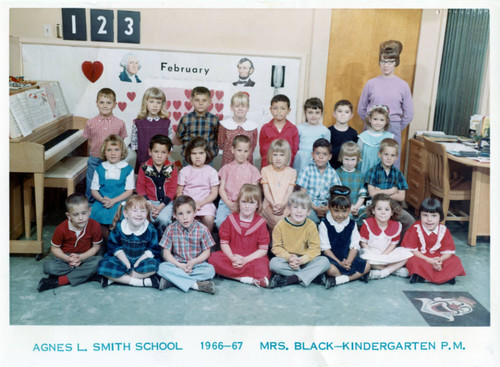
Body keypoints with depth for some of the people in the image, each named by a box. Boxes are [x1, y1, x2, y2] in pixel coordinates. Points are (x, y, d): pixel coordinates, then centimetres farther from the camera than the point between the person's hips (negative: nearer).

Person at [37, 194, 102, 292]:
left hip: (86, 256, 1)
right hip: (65, 256, 0)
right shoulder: (62, 229, -15)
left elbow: (96, 247, -5)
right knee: (49, 267, -29)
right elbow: (54, 248, -4)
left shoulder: (95, 226, -15)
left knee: (98, 262, -33)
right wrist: (67, 259, -21)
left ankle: (59, 281, -28)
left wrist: (81, 257, -19)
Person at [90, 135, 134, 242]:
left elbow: (129, 191, -1)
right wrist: (102, 199, -11)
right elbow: (94, 190, 10)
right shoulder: (100, 169, 11)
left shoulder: (127, 169, 4)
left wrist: (113, 201, -13)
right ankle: (107, 241, -3)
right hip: (102, 201, 2)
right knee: (97, 214, -25)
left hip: (120, 201, -2)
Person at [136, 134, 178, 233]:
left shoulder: (172, 168, -2)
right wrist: (149, 204, -10)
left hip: (166, 202, 0)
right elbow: (140, 187, 2)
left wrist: (161, 206, -13)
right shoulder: (144, 168, -1)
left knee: (164, 220, -26)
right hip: (149, 201, 1)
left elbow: (172, 190, -3)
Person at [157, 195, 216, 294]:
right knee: (162, 267, -28)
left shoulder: (202, 229, -7)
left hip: (196, 263, 0)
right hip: (177, 264, 0)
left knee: (210, 270, -29)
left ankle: (172, 280, -27)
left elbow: (206, 252, -2)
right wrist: (180, 265, -19)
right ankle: (196, 284, -31)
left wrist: (194, 262, -20)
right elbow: (166, 253, -4)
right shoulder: (171, 229, -6)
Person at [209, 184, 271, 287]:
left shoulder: (260, 223, -2)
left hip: (252, 258, -3)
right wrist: (233, 258, -15)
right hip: (231, 256, 4)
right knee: (213, 258, -28)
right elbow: (224, 243, 2)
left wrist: (245, 260, -16)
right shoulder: (231, 219, 4)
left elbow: (263, 250, -5)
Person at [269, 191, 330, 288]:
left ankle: (288, 280, -31)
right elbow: (276, 247, -5)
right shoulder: (280, 226, -6)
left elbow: (315, 248, -8)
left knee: (324, 261, -24)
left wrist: (302, 260, -25)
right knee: (273, 263, -31)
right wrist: (289, 257, -23)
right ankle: (312, 275, -24)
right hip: (287, 260, -1)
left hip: (305, 260, 1)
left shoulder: (311, 225, -6)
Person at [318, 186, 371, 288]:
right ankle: (355, 276, -10)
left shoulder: (352, 224, 6)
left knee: (366, 266, -16)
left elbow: (355, 246, 2)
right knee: (330, 269, -36)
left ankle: (337, 280, -21)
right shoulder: (324, 224, -5)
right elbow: (325, 248, -8)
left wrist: (348, 261, -15)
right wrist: (340, 263, -16)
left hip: (348, 258, 5)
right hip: (331, 258, -4)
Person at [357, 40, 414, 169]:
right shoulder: (371, 83, 2)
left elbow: (408, 115, 7)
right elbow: (361, 109, 9)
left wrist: (395, 128, 6)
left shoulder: (403, 85, 2)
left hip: (393, 130, 0)